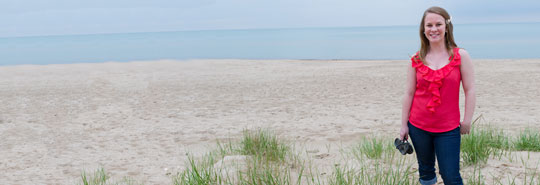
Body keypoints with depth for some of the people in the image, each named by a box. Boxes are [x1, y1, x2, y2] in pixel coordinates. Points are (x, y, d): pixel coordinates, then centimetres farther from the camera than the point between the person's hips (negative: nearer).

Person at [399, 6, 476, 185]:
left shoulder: (460, 56, -3)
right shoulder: (417, 59, 1)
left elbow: (470, 90, -1)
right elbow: (409, 93, 4)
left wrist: (466, 121, -2)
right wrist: (404, 125, 4)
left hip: (448, 129, -2)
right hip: (418, 126, 2)